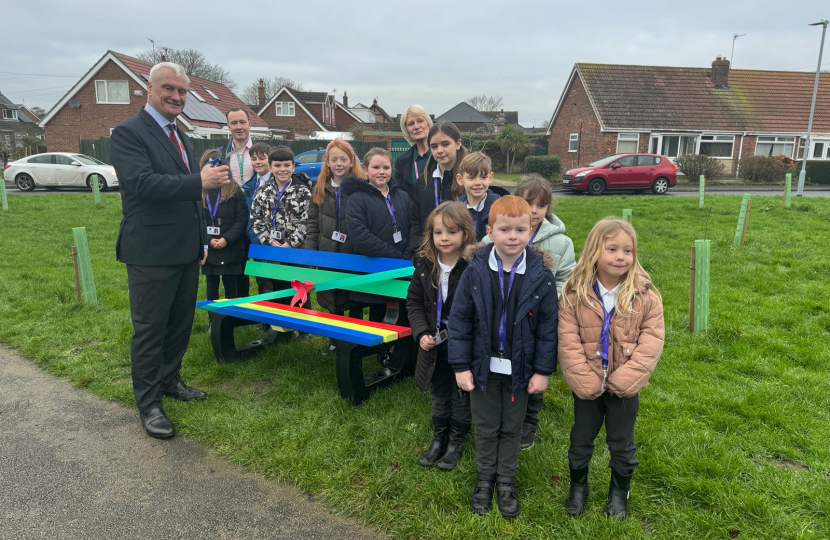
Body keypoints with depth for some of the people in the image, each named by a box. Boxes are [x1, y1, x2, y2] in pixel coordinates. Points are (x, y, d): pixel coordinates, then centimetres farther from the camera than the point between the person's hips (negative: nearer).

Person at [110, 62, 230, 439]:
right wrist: (200, 181, -28)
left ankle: (169, 381, 35)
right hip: (151, 253, -8)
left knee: (181, 323, 17)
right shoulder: (129, 132, -9)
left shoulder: (181, 138, 16)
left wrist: (202, 240, 19)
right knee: (149, 329, 2)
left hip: (186, 251, 8)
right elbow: (143, 183, -24)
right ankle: (148, 404, 14)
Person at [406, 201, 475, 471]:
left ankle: (456, 442, 38)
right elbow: (414, 302, 3)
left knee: (462, 397, 16)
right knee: (439, 395, 22)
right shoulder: (425, 265, -6)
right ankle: (438, 439, 42)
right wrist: (421, 332, -8)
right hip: (435, 347, 4)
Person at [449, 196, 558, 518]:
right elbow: (460, 319, -7)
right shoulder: (476, 271, -12)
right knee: (485, 427, 17)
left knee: (512, 428, 17)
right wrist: (461, 366, -8)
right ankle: (485, 478, 38)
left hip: (520, 368, 0)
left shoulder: (540, 274, -12)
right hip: (483, 366, 0)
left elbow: (548, 325, -6)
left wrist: (543, 370, -5)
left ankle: (506, 480, 37)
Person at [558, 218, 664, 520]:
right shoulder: (574, 294, -12)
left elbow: (650, 344, -13)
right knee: (580, 440, 17)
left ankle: (619, 492, 40)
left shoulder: (646, 296, -12)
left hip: (624, 387, 0)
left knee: (621, 444, 17)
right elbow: (569, 344, -13)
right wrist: (588, 383, -18)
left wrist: (620, 381, -19)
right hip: (587, 387, 0)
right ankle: (578, 487, 41)